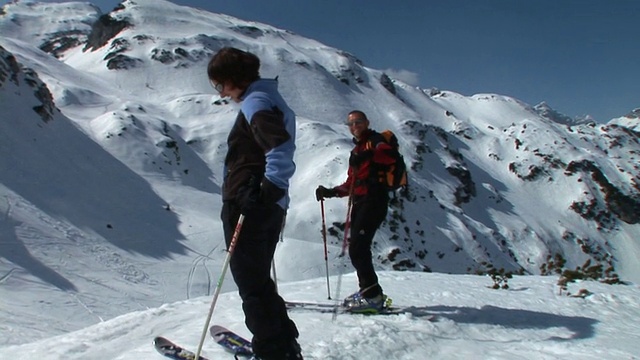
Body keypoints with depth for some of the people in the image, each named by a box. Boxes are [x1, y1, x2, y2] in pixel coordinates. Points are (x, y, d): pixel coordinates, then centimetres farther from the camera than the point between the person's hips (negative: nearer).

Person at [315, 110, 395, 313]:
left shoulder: (375, 141, 3)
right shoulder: (357, 150, 28)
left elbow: (389, 155, -21)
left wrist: (368, 155, -36)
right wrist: (330, 192, 16)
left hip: (373, 200, -9)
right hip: (360, 202, 9)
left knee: (358, 247, -16)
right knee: (357, 248, 7)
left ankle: (372, 294, -15)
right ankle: (369, 291, 16)